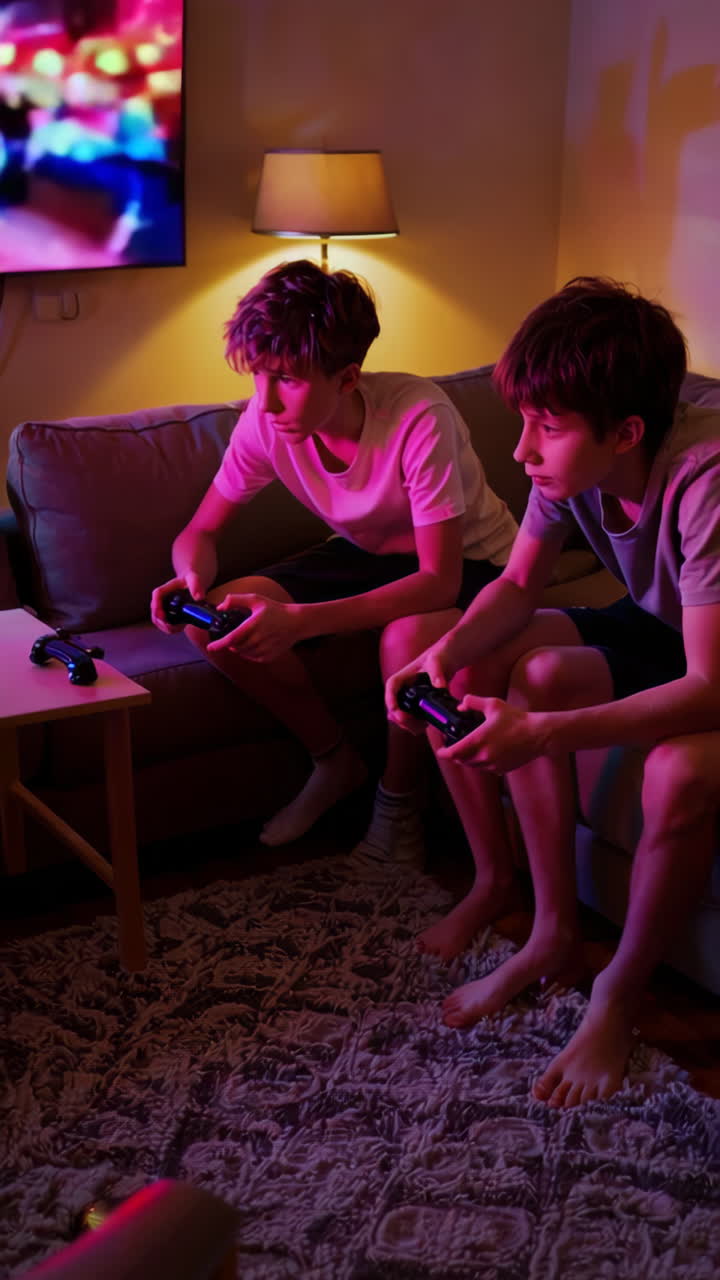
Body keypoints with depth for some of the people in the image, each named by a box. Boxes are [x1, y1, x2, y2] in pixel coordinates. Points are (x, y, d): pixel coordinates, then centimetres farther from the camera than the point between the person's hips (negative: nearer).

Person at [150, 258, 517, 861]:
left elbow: (440, 580, -35)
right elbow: (202, 530, -5)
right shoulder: (266, 422, -18)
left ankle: (396, 799, -7)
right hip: (369, 554, 5)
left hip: (468, 562, -5)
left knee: (409, 637, -40)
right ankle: (336, 761, 7)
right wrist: (192, 580, -31)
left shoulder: (419, 417, -34)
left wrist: (300, 620, -45)